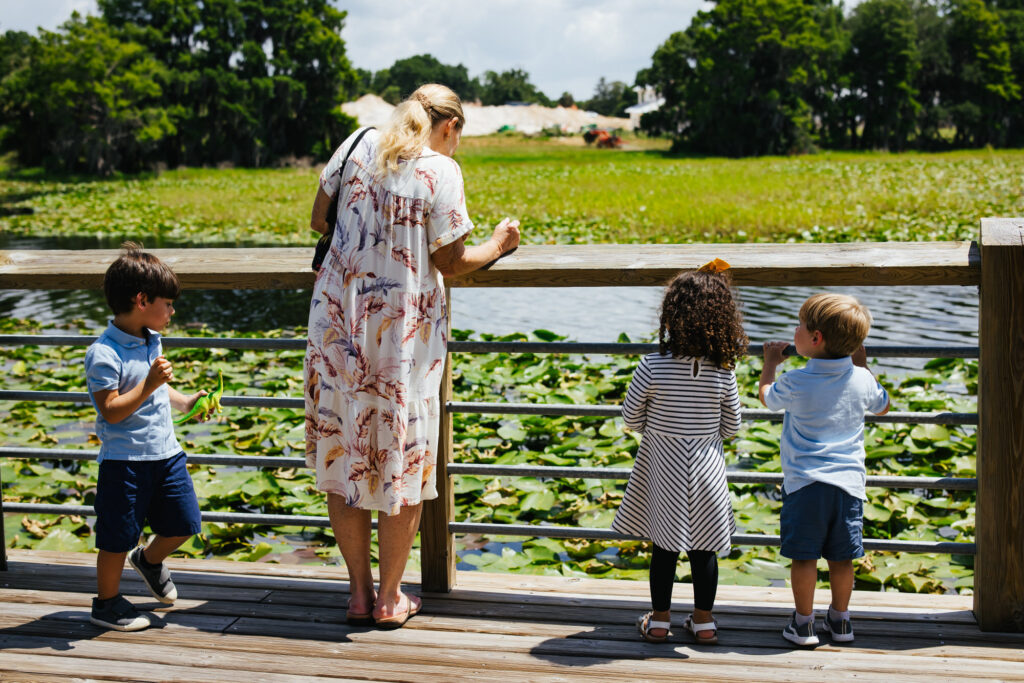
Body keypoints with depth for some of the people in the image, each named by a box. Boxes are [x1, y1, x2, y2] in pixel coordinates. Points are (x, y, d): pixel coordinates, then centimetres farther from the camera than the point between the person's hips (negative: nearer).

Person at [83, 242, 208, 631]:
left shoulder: (152, 340, 9)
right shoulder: (104, 354, -19)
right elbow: (111, 411, -23)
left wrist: (184, 403, 8)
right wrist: (150, 384, -30)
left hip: (165, 452, 8)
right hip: (125, 460, -7)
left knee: (183, 523, 11)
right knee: (118, 536, 5)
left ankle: (149, 560, 41)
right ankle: (106, 603, 24)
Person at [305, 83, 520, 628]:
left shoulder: (359, 144, 6)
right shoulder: (441, 170, -7)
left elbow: (318, 220, 14)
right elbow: (452, 263, -7)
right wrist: (498, 244, 11)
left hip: (338, 319, 4)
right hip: (403, 329, -4)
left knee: (341, 453, 13)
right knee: (403, 459, 9)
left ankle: (359, 592, 20)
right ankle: (389, 598, 18)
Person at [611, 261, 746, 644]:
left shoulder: (652, 367, -18)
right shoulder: (723, 372, -12)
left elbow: (630, 419, -8)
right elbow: (731, 428, -2)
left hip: (662, 467, -1)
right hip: (707, 466, 1)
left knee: (665, 545, 12)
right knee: (704, 547, 13)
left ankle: (659, 620, 23)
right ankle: (703, 621, 25)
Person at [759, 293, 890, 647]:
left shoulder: (795, 383, -10)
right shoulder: (862, 380, -1)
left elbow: (766, 396, 12)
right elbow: (883, 407, 21)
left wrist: (770, 363, 29)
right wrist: (862, 364, 29)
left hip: (804, 482, -3)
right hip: (849, 480, 3)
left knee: (804, 555, 6)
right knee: (841, 557, 13)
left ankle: (803, 623, 13)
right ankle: (840, 620, 25)